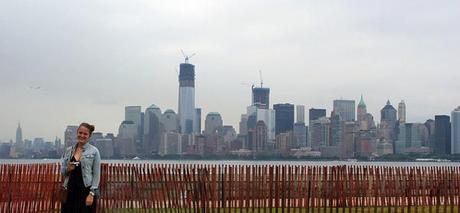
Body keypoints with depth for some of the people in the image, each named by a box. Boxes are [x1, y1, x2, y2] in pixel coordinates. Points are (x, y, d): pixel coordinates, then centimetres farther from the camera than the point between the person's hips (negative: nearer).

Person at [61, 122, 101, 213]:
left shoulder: (94, 151, -2)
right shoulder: (68, 150, 10)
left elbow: (96, 175, -4)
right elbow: (62, 171, 15)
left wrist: (92, 193, -11)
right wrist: (68, 169, -8)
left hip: (85, 191, -3)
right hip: (70, 191, 4)